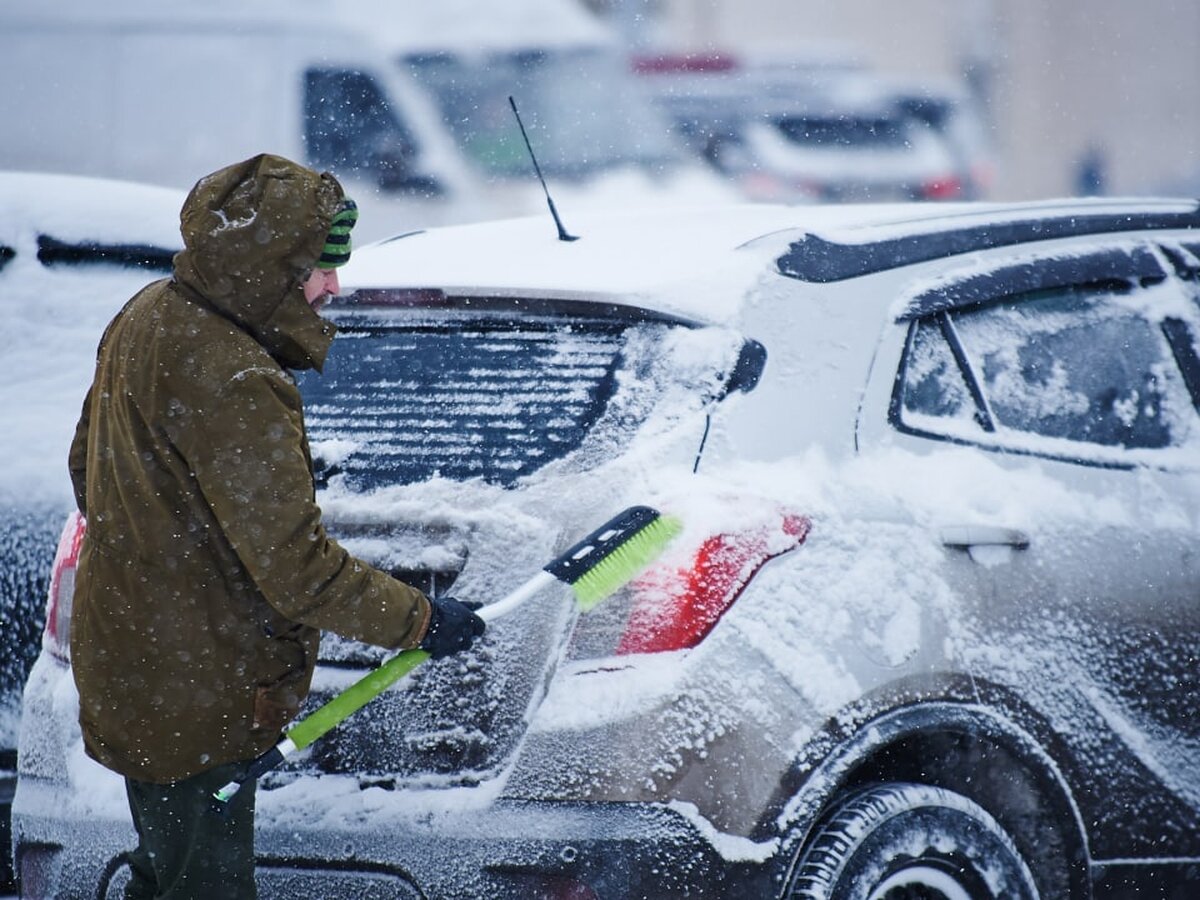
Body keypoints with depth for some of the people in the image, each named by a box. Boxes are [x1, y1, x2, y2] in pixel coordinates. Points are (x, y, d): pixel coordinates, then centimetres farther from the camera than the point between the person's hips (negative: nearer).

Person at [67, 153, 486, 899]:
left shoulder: (146, 316, 2)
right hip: (197, 701, -10)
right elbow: (296, 569, -26)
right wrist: (420, 621, -15)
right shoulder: (233, 383, -28)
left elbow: (86, 465, 18)